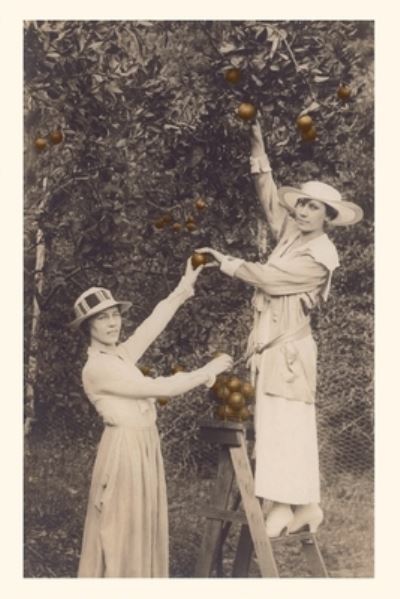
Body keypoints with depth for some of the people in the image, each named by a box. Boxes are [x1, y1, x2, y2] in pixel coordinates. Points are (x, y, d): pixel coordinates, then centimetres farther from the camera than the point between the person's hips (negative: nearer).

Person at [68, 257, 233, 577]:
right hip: (124, 451, -9)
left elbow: (156, 320, 9)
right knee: (120, 533, -1)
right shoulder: (97, 367, -17)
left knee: (143, 531, 14)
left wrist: (186, 284, 5)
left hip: (145, 448, 9)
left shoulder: (121, 354, 8)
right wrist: (207, 371, -11)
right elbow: (158, 387, -19)